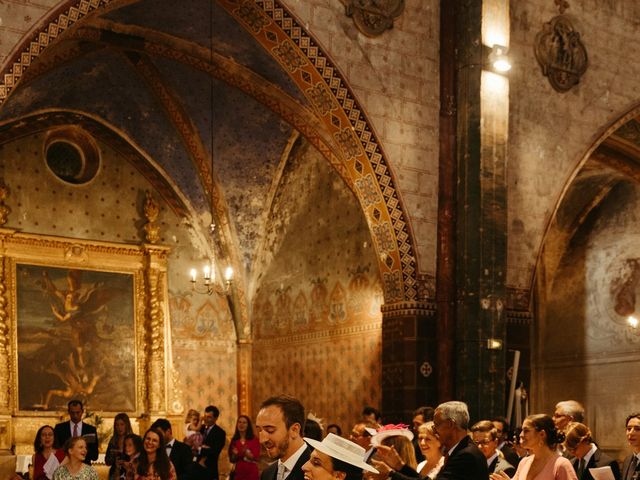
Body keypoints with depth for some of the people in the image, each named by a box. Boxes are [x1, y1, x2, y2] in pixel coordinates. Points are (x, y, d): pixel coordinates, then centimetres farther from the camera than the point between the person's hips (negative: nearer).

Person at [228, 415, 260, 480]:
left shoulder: (254, 439, -2)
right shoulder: (234, 440, 6)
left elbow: (256, 457, -7)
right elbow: (232, 460, 9)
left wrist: (246, 452, -24)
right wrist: (235, 455, -12)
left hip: (251, 473, -2)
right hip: (238, 473, 2)